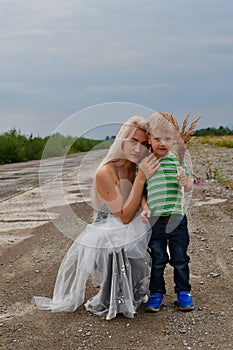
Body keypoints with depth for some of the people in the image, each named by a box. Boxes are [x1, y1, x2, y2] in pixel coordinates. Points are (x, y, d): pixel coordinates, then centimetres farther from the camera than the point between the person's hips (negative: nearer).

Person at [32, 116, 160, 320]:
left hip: (136, 235, 6)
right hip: (112, 238, -6)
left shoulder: (140, 167, -6)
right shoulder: (105, 173, -24)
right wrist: (141, 179, -31)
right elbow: (125, 216, -24)